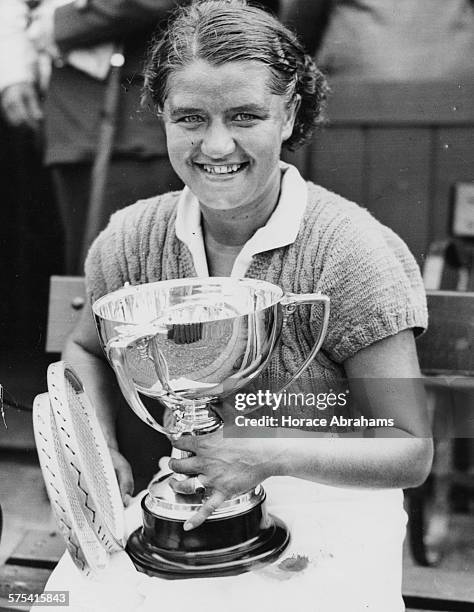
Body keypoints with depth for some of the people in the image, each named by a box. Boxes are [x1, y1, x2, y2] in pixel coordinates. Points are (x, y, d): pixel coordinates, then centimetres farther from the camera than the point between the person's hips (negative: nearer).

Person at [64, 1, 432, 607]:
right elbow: (86, 352, 15)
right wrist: (100, 447, -3)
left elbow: (410, 452, -15)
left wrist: (268, 455, -30)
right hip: (187, 524, 3)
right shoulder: (132, 238, -4)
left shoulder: (353, 252, -17)